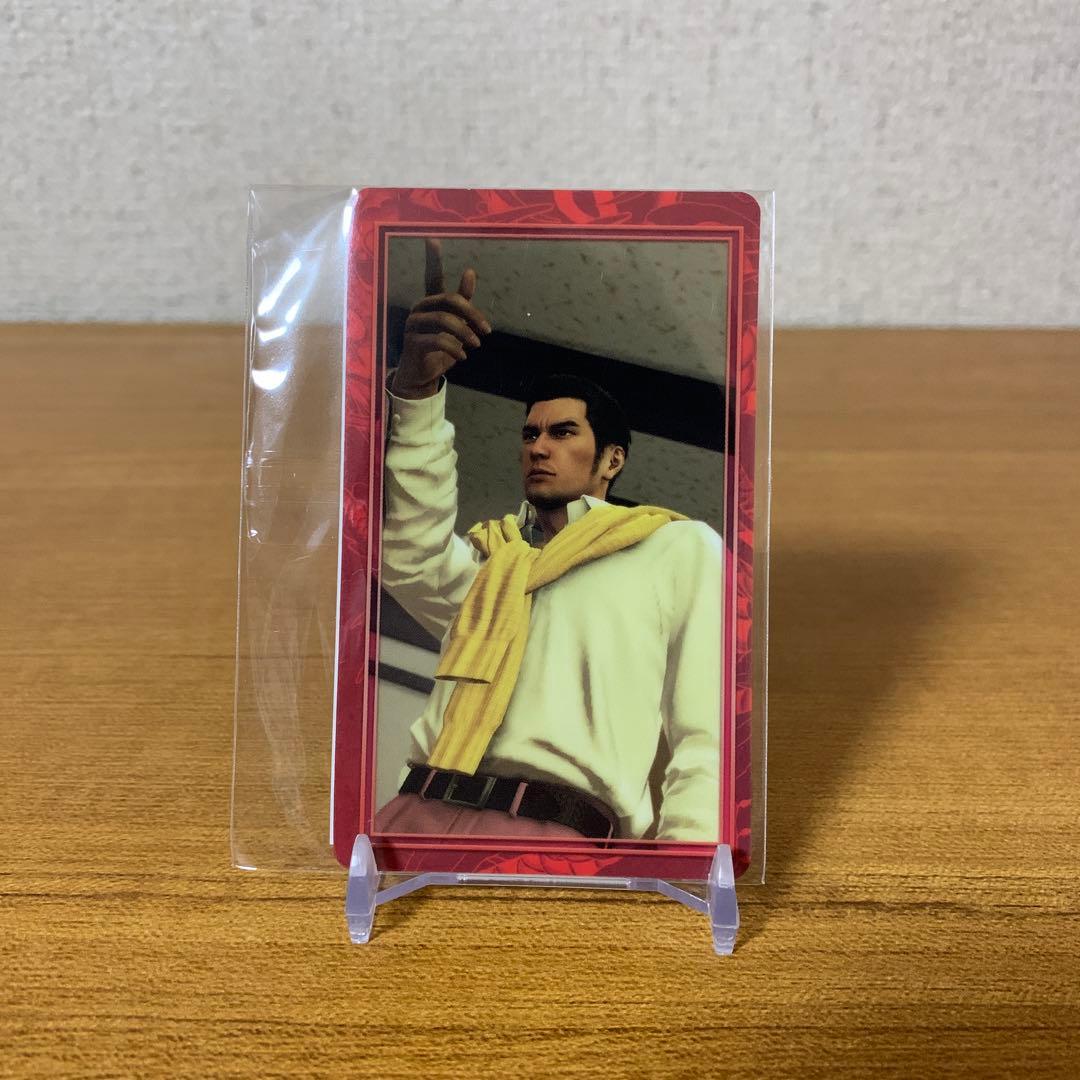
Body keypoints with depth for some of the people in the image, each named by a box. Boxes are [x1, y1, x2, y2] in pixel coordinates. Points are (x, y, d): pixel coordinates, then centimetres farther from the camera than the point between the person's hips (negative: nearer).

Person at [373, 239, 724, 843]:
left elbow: (707, 740, 2)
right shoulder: (489, 557, 23)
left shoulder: (682, 548, 10)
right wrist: (417, 391, -10)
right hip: (417, 810, 4)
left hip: (554, 826, -4)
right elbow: (412, 562, 0)